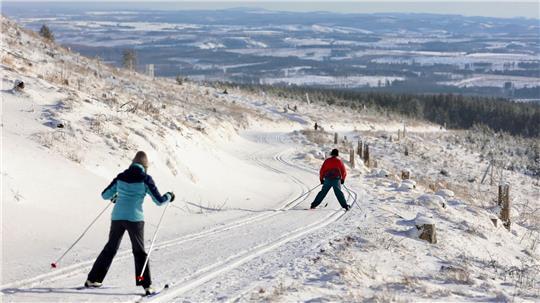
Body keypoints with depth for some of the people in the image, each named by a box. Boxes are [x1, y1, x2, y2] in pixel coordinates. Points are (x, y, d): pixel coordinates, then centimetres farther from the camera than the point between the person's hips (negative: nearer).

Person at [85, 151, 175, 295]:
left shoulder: (121, 177, 7)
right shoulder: (145, 179, -4)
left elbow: (105, 195, 14)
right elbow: (159, 200, -2)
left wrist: (114, 197, 36)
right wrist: (169, 196, 19)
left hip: (117, 217, 4)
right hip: (134, 218, -4)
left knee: (110, 248, 17)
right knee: (139, 252, 7)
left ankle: (93, 279, 18)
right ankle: (147, 285, 2)